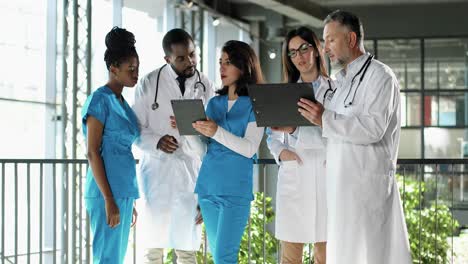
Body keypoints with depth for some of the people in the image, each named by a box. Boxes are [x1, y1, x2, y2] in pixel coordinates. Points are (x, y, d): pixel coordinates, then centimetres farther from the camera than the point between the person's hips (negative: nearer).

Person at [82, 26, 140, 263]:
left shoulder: (121, 103, 17)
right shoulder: (99, 100, -7)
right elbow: (92, 152, -13)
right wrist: (109, 199, -18)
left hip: (124, 192, 8)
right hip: (107, 193, -8)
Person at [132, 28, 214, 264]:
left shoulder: (204, 86, 5)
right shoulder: (149, 83, -2)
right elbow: (135, 128, -1)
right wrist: (156, 142, -16)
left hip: (191, 173, 2)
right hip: (156, 170, -2)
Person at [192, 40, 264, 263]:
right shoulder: (214, 103, 14)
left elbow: (249, 149, -13)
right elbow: (204, 146, 13)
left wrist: (217, 132, -25)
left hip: (235, 190, -6)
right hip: (208, 186, 6)